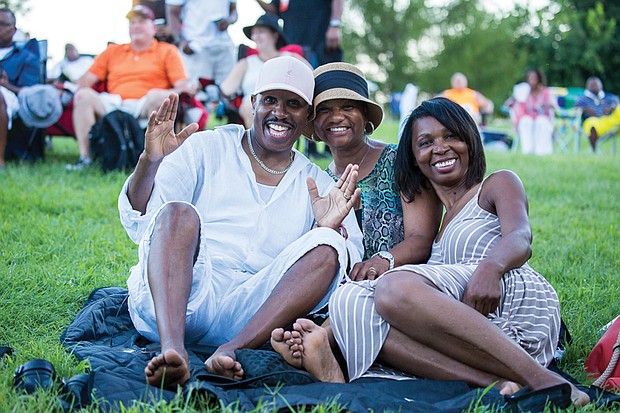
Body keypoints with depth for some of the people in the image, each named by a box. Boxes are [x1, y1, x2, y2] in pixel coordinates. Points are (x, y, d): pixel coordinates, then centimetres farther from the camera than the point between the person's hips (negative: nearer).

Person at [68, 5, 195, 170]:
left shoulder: (167, 51, 18)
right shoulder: (112, 51, 27)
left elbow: (183, 86, 5)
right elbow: (87, 80, 20)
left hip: (145, 107, -3)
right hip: (113, 106, 3)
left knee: (157, 95, -34)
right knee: (83, 95, -20)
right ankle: (84, 157, -24)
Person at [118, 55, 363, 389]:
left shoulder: (320, 186, 18)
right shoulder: (205, 148, 12)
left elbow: (352, 264, 6)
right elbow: (138, 225, 2)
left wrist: (333, 230, -15)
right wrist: (149, 162, -16)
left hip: (253, 317, 2)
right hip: (168, 300, -1)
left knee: (328, 246, -19)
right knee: (178, 212, -27)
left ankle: (233, 350, -37)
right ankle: (173, 348, -47)